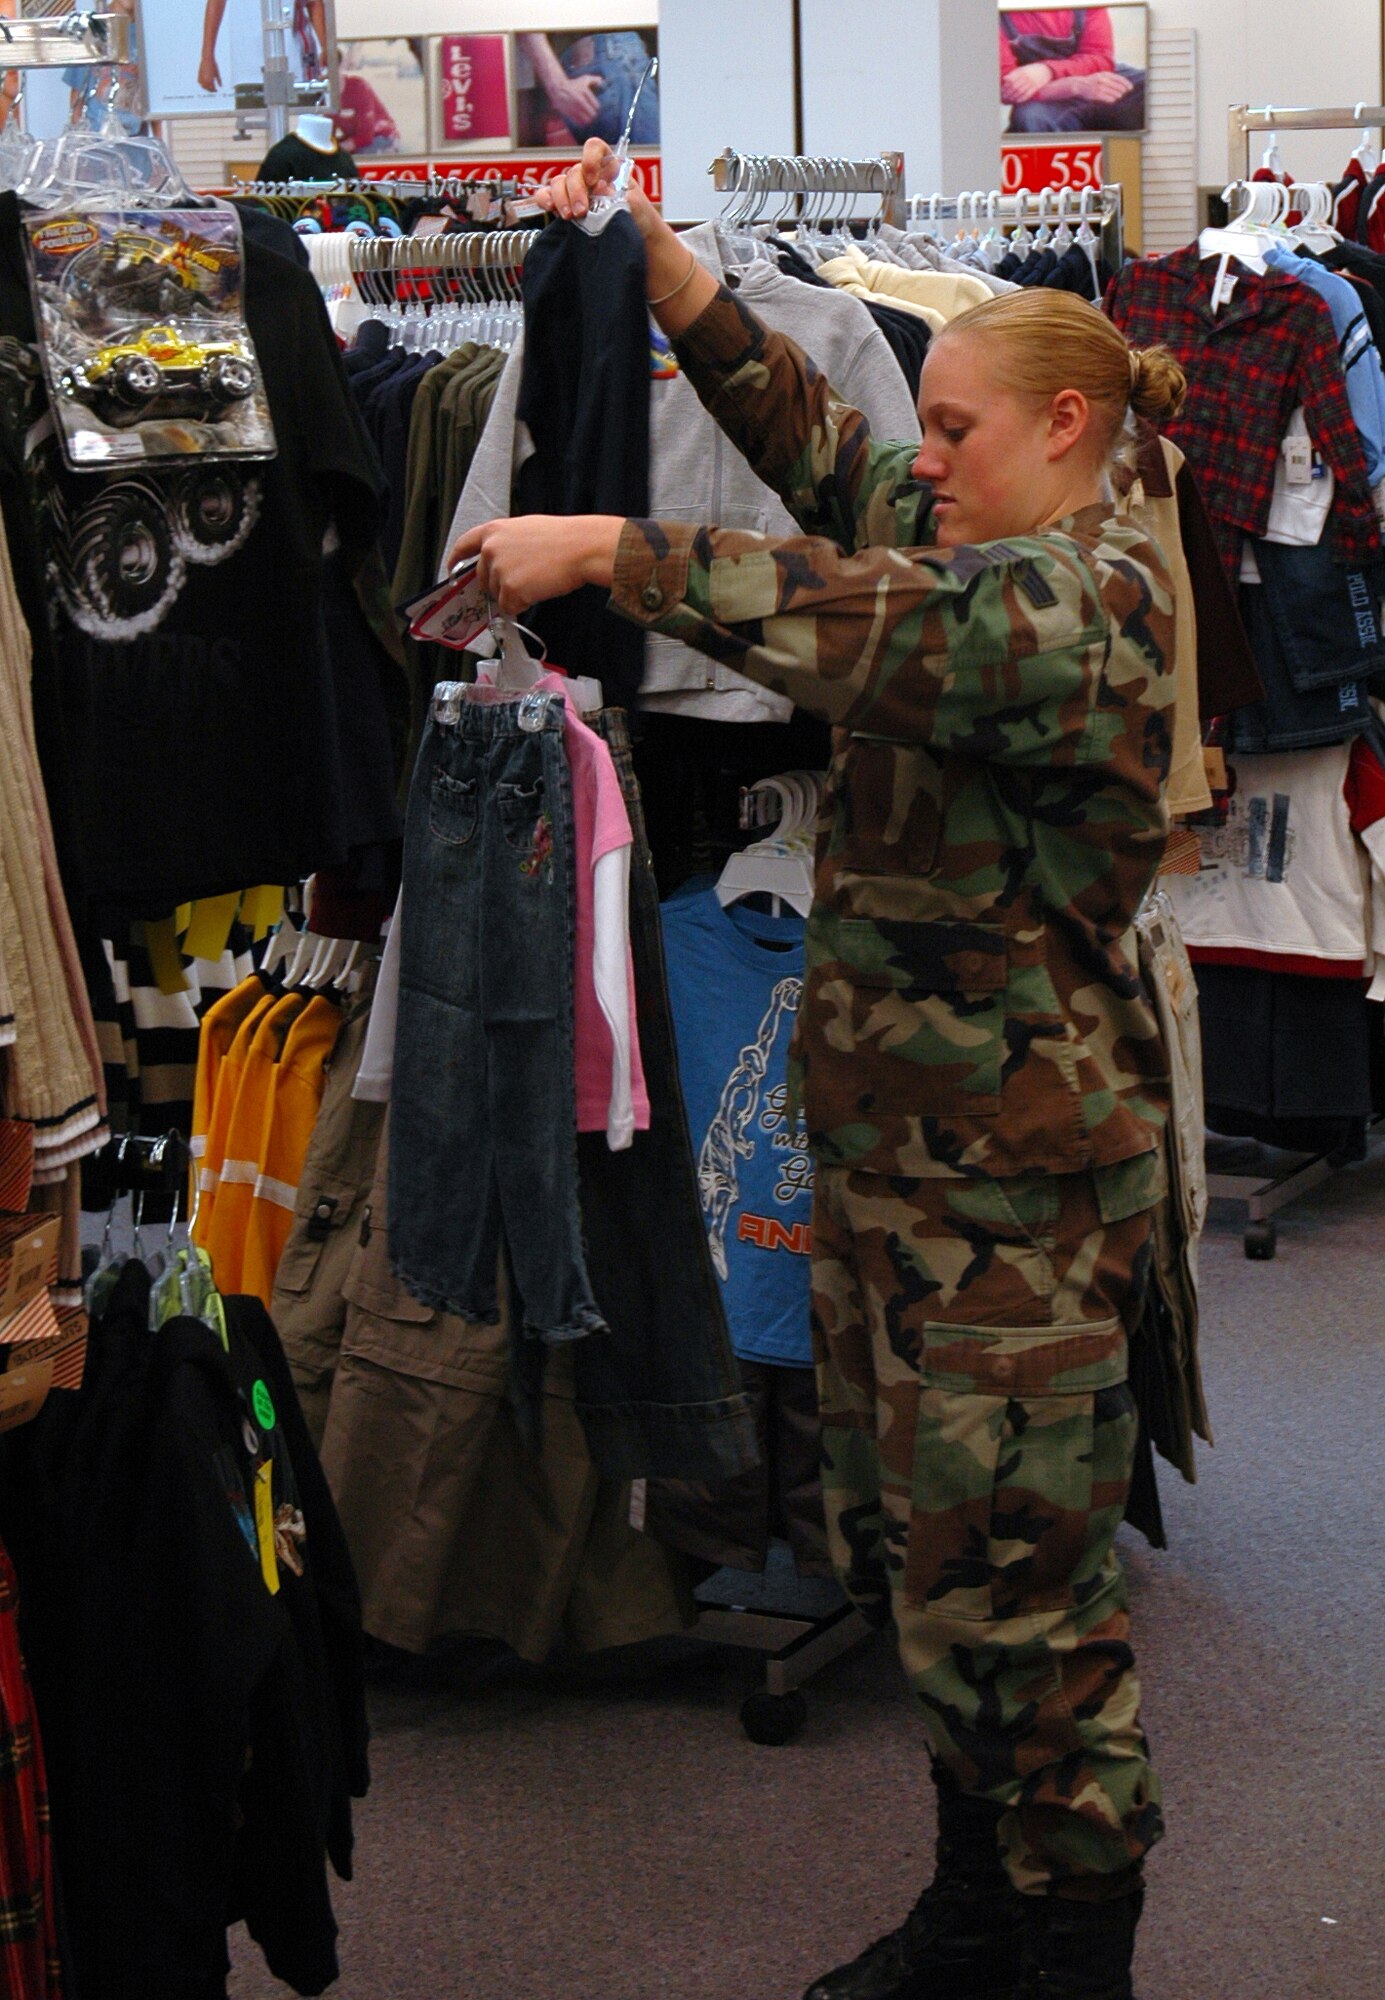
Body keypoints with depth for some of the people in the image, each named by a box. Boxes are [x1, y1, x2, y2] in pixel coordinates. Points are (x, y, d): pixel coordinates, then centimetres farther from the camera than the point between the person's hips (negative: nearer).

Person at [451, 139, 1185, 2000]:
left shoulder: (1089, 595, -16)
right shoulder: (969, 540, 12)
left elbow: (873, 625, -32)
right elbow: (799, 425, 15)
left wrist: (600, 551, -29)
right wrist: (655, 253, 5)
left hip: (1018, 1177, -10)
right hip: (887, 1139, 10)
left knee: (1011, 1580, -2)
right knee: (907, 1540, 18)